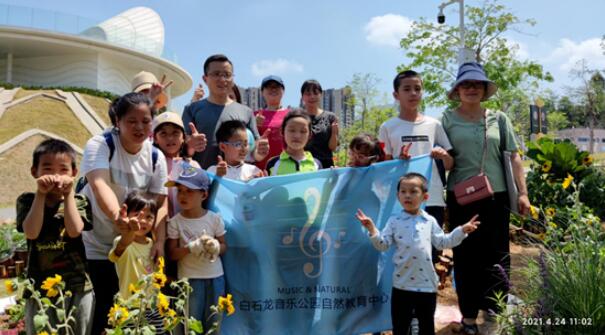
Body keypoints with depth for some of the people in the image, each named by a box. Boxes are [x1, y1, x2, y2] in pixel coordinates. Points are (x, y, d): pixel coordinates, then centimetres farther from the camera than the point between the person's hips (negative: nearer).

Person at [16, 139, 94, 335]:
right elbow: (31, 232, -14)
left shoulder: (79, 202, 1)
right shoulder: (27, 201, 2)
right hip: (40, 288, 0)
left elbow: (74, 230, -15)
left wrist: (68, 193, -14)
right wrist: (41, 193, -15)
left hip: (78, 287, 0)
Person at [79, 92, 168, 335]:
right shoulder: (100, 145, -15)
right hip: (94, 246, -4)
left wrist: (159, 242, -19)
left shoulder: (156, 157, -3)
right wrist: (118, 216, -51)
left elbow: (160, 202, -6)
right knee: (96, 314, 0)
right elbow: (99, 186, -33)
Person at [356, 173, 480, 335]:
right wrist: (372, 229, -20)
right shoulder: (394, 221, 0)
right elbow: (383, 244, -6)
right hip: (402, 283, -1)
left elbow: (442, 243, 10)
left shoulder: (430, 221, 6)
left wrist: (462, 230, 4)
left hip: (427, 283, 2)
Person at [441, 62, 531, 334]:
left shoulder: (498, 118, 8)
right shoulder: (448, 119, 3)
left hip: (496, 195, 2)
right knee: (466, 255, 6)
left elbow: (513, 157, 7)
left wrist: (522, 192, 1)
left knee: (497, 255, 6)